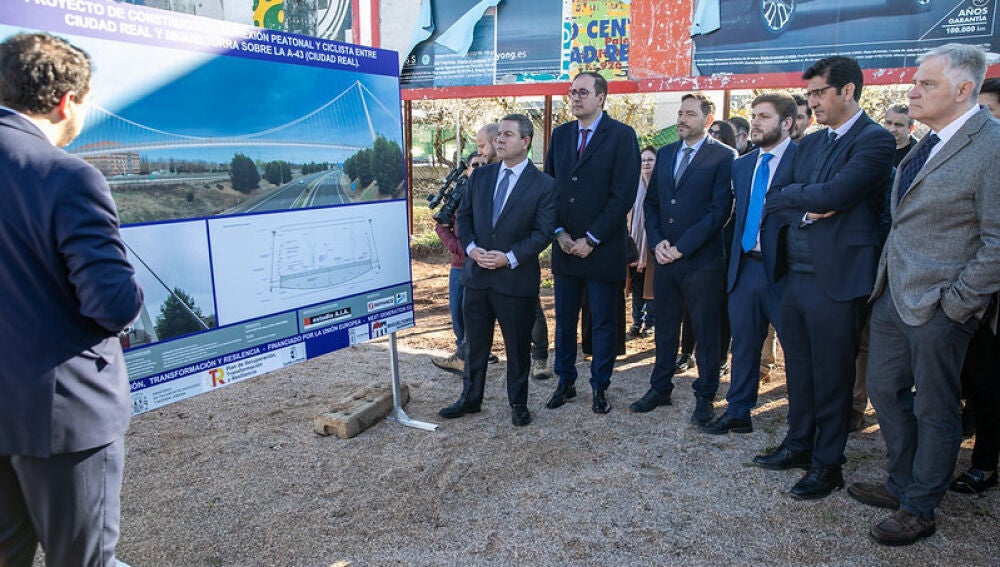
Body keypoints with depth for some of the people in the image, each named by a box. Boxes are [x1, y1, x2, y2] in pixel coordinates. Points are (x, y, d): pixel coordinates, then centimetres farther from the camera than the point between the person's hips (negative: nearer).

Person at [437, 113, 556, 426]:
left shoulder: (544, 185, -6)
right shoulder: (480, 175, 8)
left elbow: (543, 232, -10)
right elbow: (464, 215, 10)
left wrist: (510, 257, -19)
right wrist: (471, 247, -7)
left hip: (516, 278, -4)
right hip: (477, 274, 4)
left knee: (518, 347, 9)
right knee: (475, 343, 15)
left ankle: (518, 404, 26)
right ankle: (470, 398, 31)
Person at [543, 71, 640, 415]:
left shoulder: (622, 135, -6)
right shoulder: (560, 135, 9)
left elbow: (623, 194, -12)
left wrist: (591, 239, -14)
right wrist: (559, 232, -4)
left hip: (603, 249, -4)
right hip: (564, 246, 5)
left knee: (603, 323, 6)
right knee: (564, 320, 12)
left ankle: (600, 387, 21)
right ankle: (565, 383, 26)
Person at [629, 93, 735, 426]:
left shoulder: (723, 157, -5)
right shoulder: (665, 154, 13)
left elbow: (720, 210, -12)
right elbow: (651, 202, 13)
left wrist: (681, 247, -14)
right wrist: (657, 242, -3)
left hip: (702, 261, -5)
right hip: (665, 259, 5)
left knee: (706, 332, 6)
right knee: (665, 329, 14)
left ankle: (705, 396, 20)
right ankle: (660, 389, 27)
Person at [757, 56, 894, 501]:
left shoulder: (875, 141, -9)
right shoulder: (810, 143, 15)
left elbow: (832, 194, -22)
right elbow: (777, 198, 11)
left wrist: (787, 195, -5)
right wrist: (805, 206, -11)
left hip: (837, 276, -7)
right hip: (797, 272, 7)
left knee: (832, 375, 4)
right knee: (798, 367, 17)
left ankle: (827, 465, 19)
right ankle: (798, 444, 33)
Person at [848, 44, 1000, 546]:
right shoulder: (927, 143, 10)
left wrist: (956, 304, -16)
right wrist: (884, 276, 11)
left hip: (938, 305, -8)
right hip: (892, 295, 8)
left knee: (934, 409, 7)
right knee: (884, 389, 17)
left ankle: (919, 510, 24)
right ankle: (901, 484, 36)